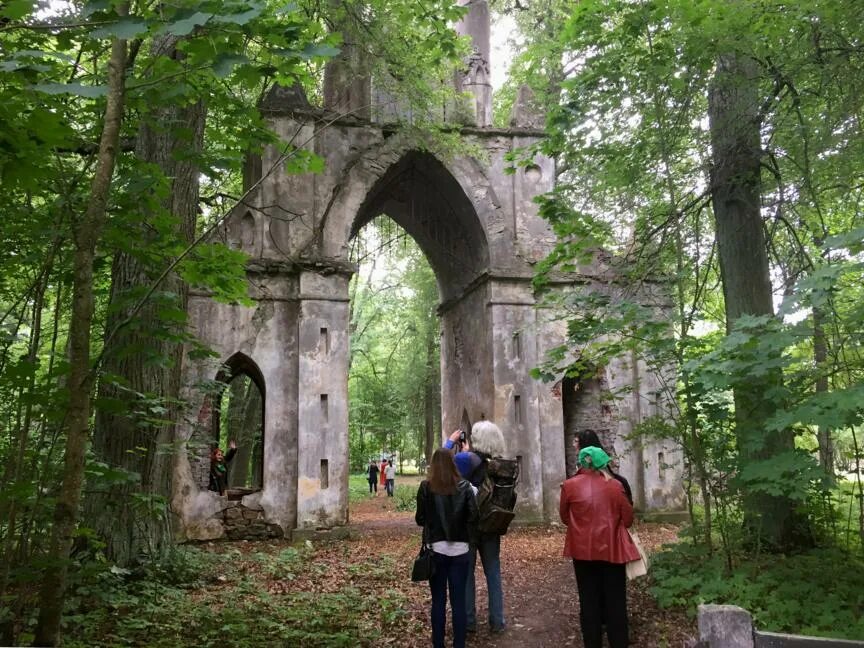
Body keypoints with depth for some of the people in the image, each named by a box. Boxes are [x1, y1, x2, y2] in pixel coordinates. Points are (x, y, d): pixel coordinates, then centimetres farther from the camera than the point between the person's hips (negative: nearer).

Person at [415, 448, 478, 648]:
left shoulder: (426, 487, -6)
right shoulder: (464, 487, -2)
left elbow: (420, 519, -1)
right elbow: (473, 517, -6)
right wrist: (468, 539, 8)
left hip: (436, 550, -1)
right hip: (460, 550, 1)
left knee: (438, 601, 8)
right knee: (458, 601, 7)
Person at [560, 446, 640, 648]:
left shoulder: (569, 486, -4)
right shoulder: (615, 485, -5)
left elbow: (564, 517, 8)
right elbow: (628, 518, 1)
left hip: (582, 550, 1)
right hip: (611, 549, -1)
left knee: (588, 600, 11)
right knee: (615, 600, 11)